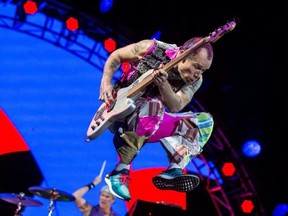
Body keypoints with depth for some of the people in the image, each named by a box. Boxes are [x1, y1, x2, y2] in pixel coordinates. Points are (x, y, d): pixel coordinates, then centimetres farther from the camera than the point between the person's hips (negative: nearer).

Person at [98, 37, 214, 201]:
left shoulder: (194, 80, -8)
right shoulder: (152, 49, -15)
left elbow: (175, 107, -23)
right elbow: (116, 56, -1)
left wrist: (163, 84, -41)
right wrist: (106, 82, -15)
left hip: (156, 122, 5)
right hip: (120, 111, -4)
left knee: (205, 120, -9)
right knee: (153, 106, -39)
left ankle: (174, 171, -24)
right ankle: (120, 172, -32)